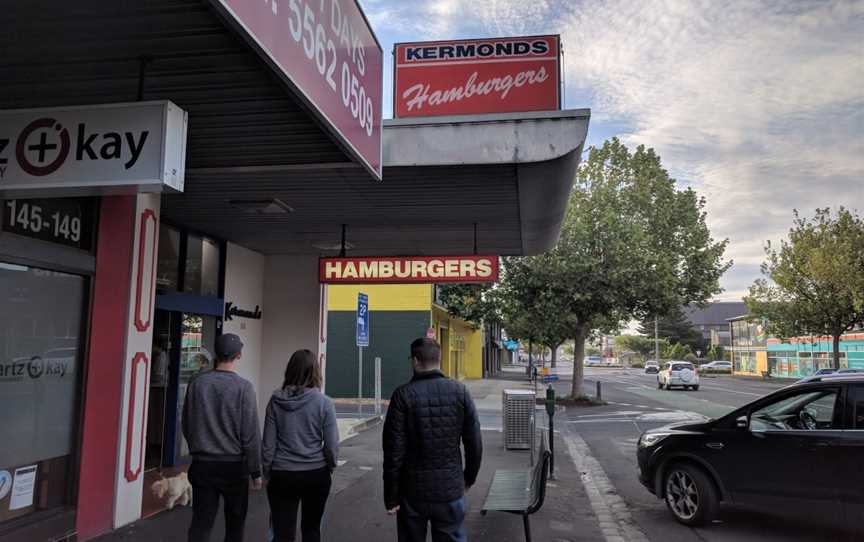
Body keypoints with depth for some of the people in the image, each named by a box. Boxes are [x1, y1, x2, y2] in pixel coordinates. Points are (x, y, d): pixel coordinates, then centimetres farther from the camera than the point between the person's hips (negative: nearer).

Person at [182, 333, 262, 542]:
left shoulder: (197, 382, -2)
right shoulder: (243, 387, -14)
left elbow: (186, 425, 7)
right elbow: (251, 434, -12)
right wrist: (256, 471, -4)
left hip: (202, 464, 3)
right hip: (234, 465, -3)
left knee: (201, 522, 7)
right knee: (235, 521, 14)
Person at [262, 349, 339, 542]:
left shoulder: (276, 400, -5)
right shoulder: (324, 402, -10)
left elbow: (268, 444, -2)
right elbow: (332, 445, -7)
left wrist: (268, 472, 11)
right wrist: (329, 467, 11)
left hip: (282, 475, 1)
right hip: (316, 474, 0)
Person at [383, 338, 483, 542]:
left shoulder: (403, 395, -11)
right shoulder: (460, 392, -4)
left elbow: (394, 450, -12)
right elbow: (475, 443, 0)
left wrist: (391, 496, -3)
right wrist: (469, 477, 16)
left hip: (413, 490, -1)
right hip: (451, 489, 2)